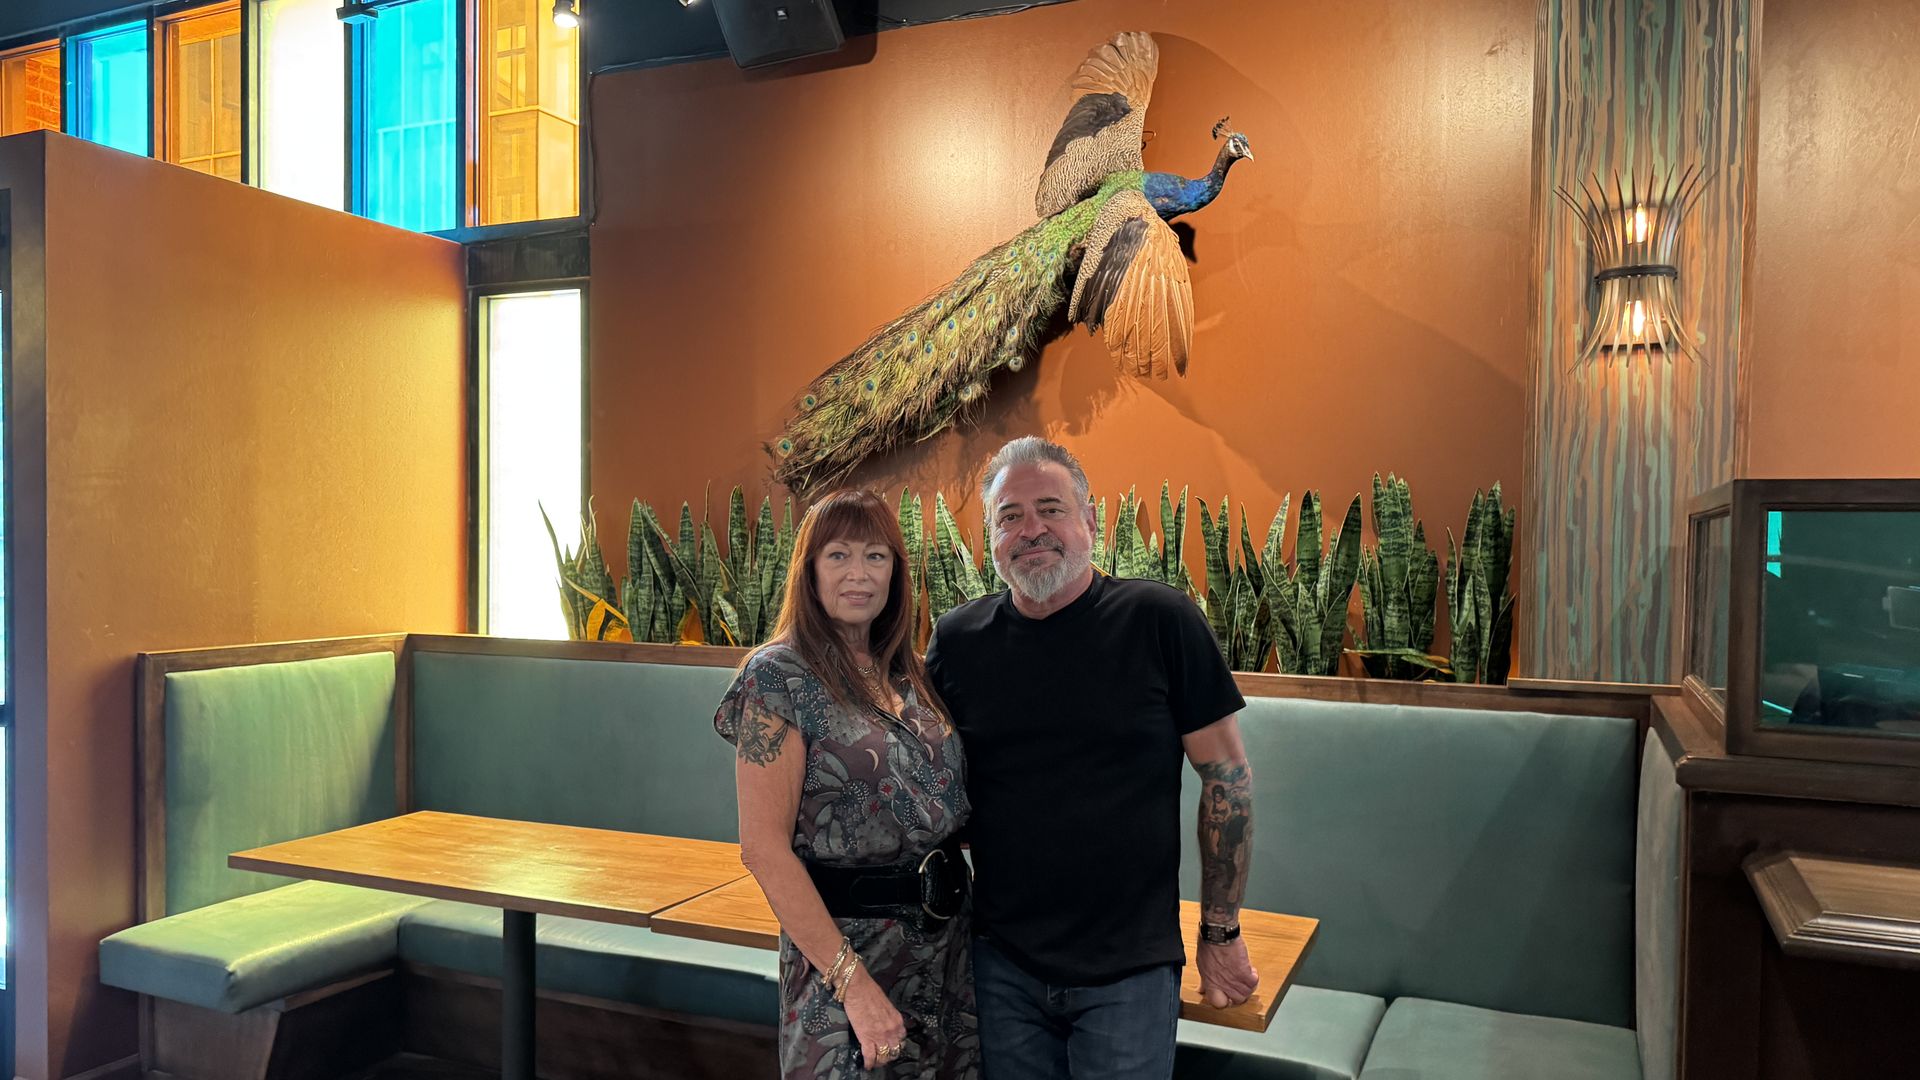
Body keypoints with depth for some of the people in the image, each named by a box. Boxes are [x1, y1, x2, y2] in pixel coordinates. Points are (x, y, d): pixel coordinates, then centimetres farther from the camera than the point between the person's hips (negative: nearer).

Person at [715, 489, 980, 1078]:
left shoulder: (910, 674, 6)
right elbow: (764, 847, -17)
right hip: (846, 948, -6)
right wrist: (854, 983, -20)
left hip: (949, 942, 7)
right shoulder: (779, 675, -13)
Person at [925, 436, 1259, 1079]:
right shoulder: (957, 640, -1)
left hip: (1131, 969, -2)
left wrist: (1221, 934, -1)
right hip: (1000, 964, 3)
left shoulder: (1160, 622, -10)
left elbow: (1227, 781, -4)